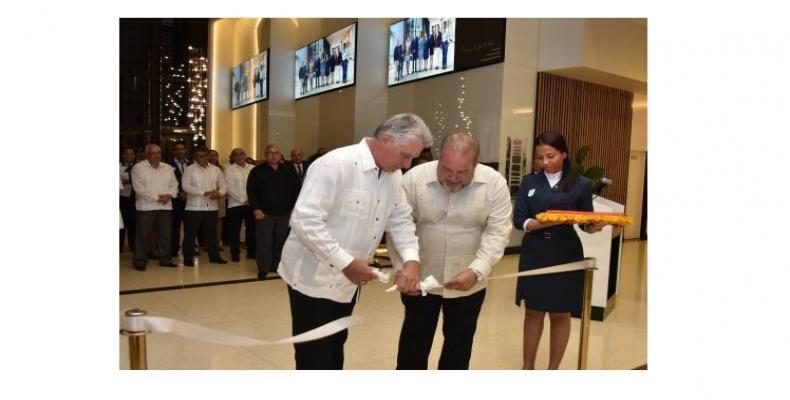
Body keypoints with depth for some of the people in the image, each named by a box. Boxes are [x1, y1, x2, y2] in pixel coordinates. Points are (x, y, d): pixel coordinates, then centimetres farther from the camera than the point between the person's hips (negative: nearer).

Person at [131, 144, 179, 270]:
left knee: (165, 234, 9)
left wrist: (169, 195, -10)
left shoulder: (168, 168, 13)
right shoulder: (138, 168, -3)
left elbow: (174, 185, 11)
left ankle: (165, 259, 19)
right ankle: (140, 261, 10)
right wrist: (157, 198, -15)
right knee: (142, 235, 1)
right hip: (146, 207, -4)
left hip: (166, 206, 4)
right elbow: (139, 188, -11)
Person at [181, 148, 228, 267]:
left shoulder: (216, 170, 9)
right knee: (190, 234, 3)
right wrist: (205, 193, -22)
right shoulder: (189, 169, -4)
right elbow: (186, 186, -15)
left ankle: (214, 256, 23)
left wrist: (219, 193, -12)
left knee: (211, 233, 12)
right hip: (194, 208, -3)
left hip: (211, 207, 4)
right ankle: (188, 258, 14)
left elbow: (223, 185, 11)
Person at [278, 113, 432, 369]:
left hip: (347, 282, 8)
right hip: (315, 279, -7)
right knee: (315, 358, 5)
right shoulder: (336, 164, -23)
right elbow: (305, 220, -28)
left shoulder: (392, 175, 2)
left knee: (334, 349, 22)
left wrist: (411, 259, -11)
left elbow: (400, 220, 7)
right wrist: (346, 263, -27)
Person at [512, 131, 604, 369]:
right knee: (533, 311, 11)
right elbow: (518, 220, -4)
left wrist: (595, 226, -21)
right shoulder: (529, 182, 3)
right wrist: (545, 223, -22)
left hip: (566, 256, -1)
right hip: (534, 254, 1)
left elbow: (587, 223, 2)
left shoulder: (581, 185, 0)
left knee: (561, 314, 9)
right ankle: (528, 366, 26)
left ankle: (553, 369, 25)